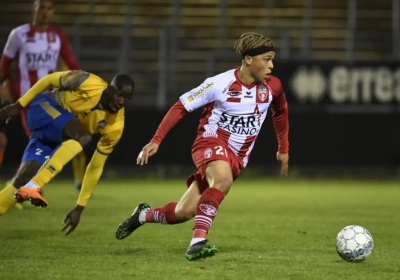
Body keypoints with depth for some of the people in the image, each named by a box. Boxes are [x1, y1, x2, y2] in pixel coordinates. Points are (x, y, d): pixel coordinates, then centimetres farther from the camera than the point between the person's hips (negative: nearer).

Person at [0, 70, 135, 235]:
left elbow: (96, 167, -5)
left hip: (58, 137, 6)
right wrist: (19, 105, -6)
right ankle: (32, 187, -39)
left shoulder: (115, 126, -13)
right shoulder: (89, 84, -26)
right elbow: (49, 79, -9)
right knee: (82, 137, -32)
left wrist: (80, 208, -4)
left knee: (25, 178, -9)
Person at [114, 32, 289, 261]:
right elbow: (181, 107, -8)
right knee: (223, 180, -39)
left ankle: (143, 215, 30)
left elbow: (281, 112, 19)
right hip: (212, 142, -5)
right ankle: (198, 242, -35)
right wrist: (156, 141, -13)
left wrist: (284, 150, 21)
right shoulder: (220, 84, -16)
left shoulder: (272, 87, -4)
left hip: (236, 157, 5)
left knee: (184, 212, 0)